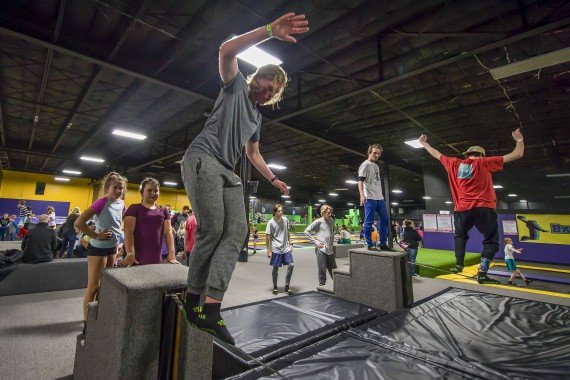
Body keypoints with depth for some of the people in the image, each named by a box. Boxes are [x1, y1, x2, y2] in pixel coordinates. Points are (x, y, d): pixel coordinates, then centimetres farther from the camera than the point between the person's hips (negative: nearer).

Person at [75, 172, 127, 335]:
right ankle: (86, 323, 14)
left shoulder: (121, 204, 1)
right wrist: (96, 235, -19)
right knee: (93, 287, 1)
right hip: (98, 248, -7)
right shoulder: (102, 202, -19)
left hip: (112, 248, 7)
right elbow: (78, 223, -23)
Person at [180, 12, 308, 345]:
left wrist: (274, 179, 32)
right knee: (211, 231, -17)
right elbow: (227, 51, -8)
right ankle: (193, 300, 0)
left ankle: (210, 307, -15)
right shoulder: (236, 86, 11)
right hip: (203, 159, -7)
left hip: (228, 172, 7)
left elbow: (254, 154, 35)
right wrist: (270, 31, -15)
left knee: (237, 232, -12)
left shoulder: (257, 117, 28)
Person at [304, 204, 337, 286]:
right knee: (322, 269, 1)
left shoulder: (331, 221, 9)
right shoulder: (318, 222, -8)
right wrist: (315, 241, -10)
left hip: (330, 249, 5)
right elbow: (306, 231, -7)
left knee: (333, 269, 13)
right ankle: (321, 285, 16)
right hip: (321, 249, -5)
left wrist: (332, 242, 15)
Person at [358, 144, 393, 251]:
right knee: (369, 221, -4)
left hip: (379, 197, 9)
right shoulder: (365, 164, -4)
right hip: (369, 198, -9)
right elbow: (360, 180, -13)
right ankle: (370, 245, 3)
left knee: (385, 219, 9)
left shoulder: (376, 166, 22)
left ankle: (383, 244, 16)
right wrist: (362, 195, -26)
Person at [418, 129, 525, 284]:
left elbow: (436, 154, 23)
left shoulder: (454, 163, 10)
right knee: (491, 240, 5)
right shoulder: (484, 162, 3)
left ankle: (458, 265, 18)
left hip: (462, 209, 3)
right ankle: (482, 274, -5)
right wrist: (519, 140, 24)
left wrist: (423, 143, 36)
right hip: (483, 208, -3)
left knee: (460, 236, 24)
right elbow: (517, 155, 6)